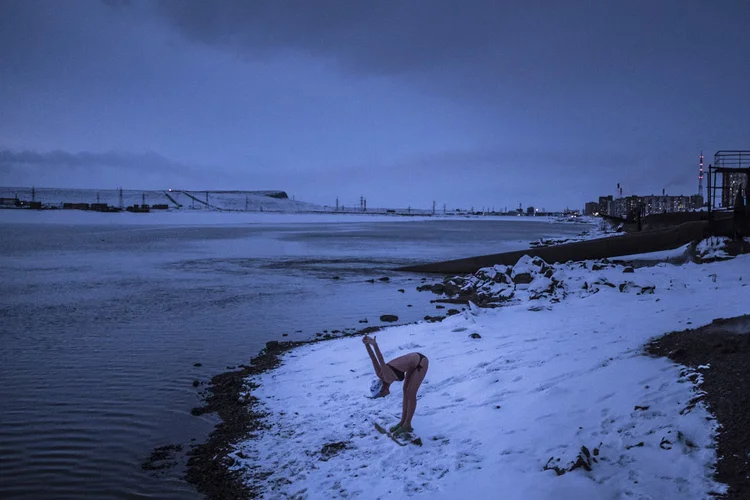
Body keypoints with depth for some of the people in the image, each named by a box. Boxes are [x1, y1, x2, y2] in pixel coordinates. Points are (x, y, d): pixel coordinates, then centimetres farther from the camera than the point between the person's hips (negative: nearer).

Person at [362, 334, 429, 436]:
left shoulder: (387, 377, -25)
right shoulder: (380, 375, -3)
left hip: (421, 362, -9)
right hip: (414, 362, 9)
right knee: (406, 391, 13)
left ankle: (407, 425, 6)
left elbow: (382, 362, -39)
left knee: (411, 394, -4)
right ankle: (403, 422, 22)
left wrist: (374, 345, -52)